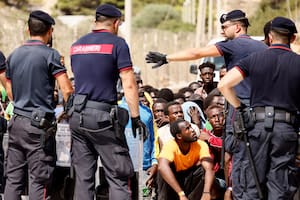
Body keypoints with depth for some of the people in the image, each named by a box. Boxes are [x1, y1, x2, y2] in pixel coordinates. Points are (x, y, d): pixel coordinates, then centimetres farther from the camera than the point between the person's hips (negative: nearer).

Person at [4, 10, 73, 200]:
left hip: (17, 122, 6)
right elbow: (67, 90, -14)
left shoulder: (14, 55, 11)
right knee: (39, 180, -3)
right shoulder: (50, 54, -8)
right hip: (40, 125, -6)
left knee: (13, 178, 8)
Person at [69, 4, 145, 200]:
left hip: (77, 116, 6)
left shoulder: (77, 45, 14)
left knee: (83, 177, 8)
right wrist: (136, 118, -8)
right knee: (118, 176, -5)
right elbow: (129, 84, -10)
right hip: (103, 117, -6)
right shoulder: (117, 43, -5)